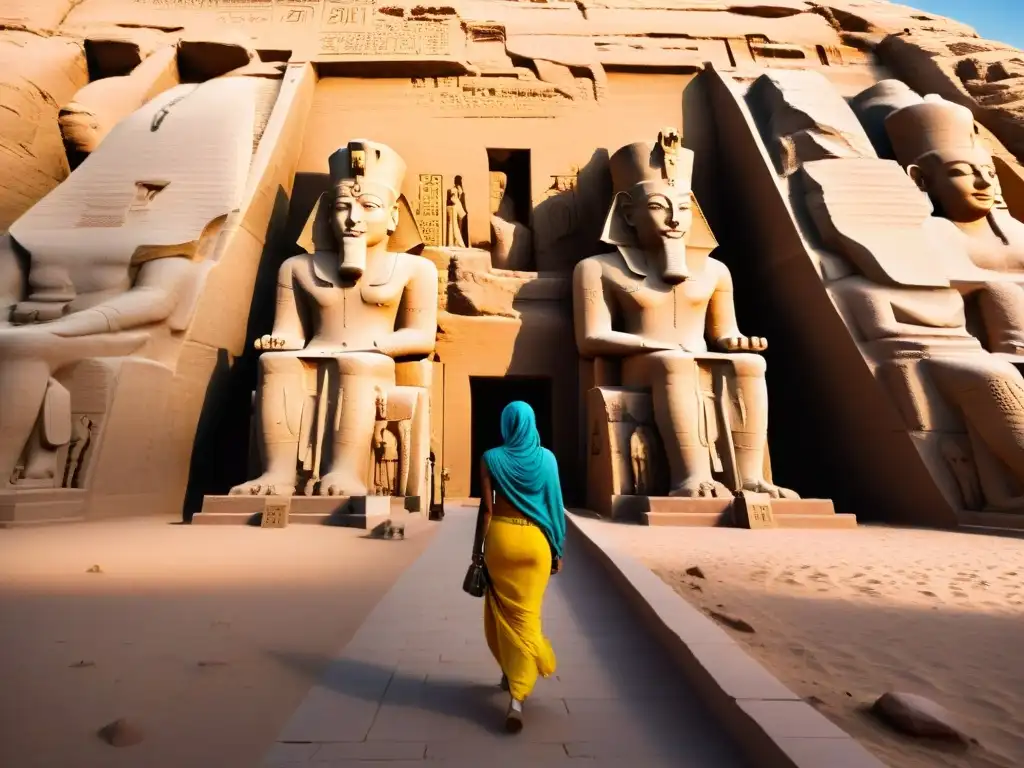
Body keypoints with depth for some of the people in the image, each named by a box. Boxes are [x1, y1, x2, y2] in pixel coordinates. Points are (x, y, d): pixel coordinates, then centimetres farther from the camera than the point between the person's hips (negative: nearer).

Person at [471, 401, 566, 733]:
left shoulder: (491, 458, -5)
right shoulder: (547, 458, -1)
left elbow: (486, 508, -6)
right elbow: (554, 506, 0)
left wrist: (478, 547, 4)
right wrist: (557, 550, 9)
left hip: (501, 537, 0)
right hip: (535, 540, 1)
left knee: (501, 609, 20)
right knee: (526, 613, 8)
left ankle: (510, 672, 38)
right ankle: (517, 695, 3)